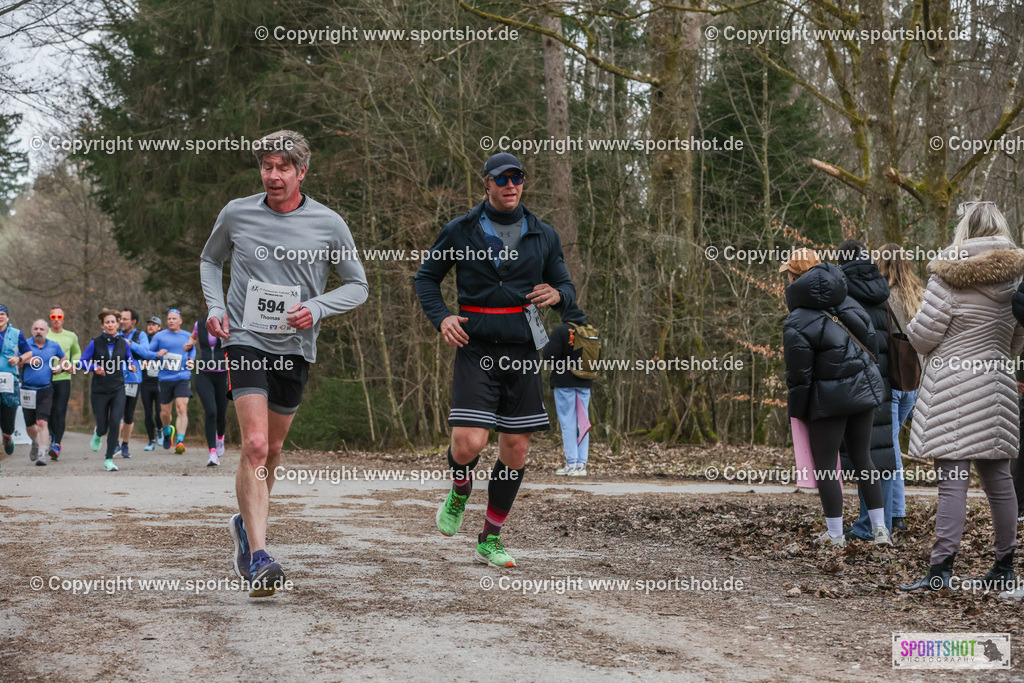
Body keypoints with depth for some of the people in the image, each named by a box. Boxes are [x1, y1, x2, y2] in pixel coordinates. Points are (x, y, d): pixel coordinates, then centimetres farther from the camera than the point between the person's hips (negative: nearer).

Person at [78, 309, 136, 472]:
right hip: (99, 390, -1)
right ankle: (98, 434, 44)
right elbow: (81, 363, -2)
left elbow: (131, 360, 16)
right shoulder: (95, 342, -3)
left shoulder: (123, 343, 3)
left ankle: (109, 459, -4)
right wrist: (95, 367, -21)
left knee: (115, 423, -15)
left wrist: (132, 367, -7)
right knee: (103, 427, 4)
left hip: (118, 389, 1)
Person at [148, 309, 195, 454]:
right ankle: (167, 431, 40)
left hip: (183, 378, -1)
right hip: (165, 378, 1)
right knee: (165, 412, 7)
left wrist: (191, 360, 6)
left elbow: (192, 349, 27)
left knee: (182, 409, -17)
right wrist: (157, 354, -14)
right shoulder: (159, 336, 5)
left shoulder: (187, 336, 10)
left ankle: (180, 442, -24)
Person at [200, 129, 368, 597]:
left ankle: (246, 524, 41)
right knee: (254, 444, -18)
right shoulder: (236, 214, 0)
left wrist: (316, 308, -11)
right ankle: (257, 558, -22)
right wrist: (215, 307, 2)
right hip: (245, 341, -2)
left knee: (271, 450, 14)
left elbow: (357, 286, 6)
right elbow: (210, 260, 19)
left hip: (296, 348, 2)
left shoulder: (329, 224, -2)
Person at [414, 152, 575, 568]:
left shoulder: (543, 236, 10)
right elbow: (426, 277, 13)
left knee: (516, 449, 2)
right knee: (468, 443, -17)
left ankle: (491, 539, 17)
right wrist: (441, 318, -5)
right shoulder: (460, 232, 3)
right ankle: (459, 495, 19)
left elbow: (566, 288, 16)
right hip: (476, 347, -3)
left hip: (523, 350, 3)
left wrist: (557, 294, -9)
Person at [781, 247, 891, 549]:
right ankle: (880, 529, 16)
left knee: (825, 465, 5)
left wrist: (798, 412, -1)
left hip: (829, 399, -7)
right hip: (865, 389, 7)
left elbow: (799, 376, -14)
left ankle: (835, 535, 10)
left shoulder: (797, 324, -15)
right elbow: (872, 345, 10)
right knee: (862, 457, 16)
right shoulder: (850, 305, 5)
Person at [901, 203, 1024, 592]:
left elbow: (922, 334, -11)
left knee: (953, 479, -9)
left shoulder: (950, 276, -10)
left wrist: (917, 339, 11)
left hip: (954, 388, -6)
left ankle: (942, 567, -11)